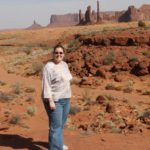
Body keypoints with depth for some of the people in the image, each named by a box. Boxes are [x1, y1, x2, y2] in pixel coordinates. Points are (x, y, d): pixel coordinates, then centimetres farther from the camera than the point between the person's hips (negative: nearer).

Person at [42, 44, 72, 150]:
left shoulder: (64, 65, 8)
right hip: (54, 100, -8)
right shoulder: (49, 67, -16)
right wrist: (50, 101, -23)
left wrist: (67, 97, 17)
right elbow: (46, 85, -19)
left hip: (65, 99, 8)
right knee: (56, 125, -8)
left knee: (61, 124, 18)